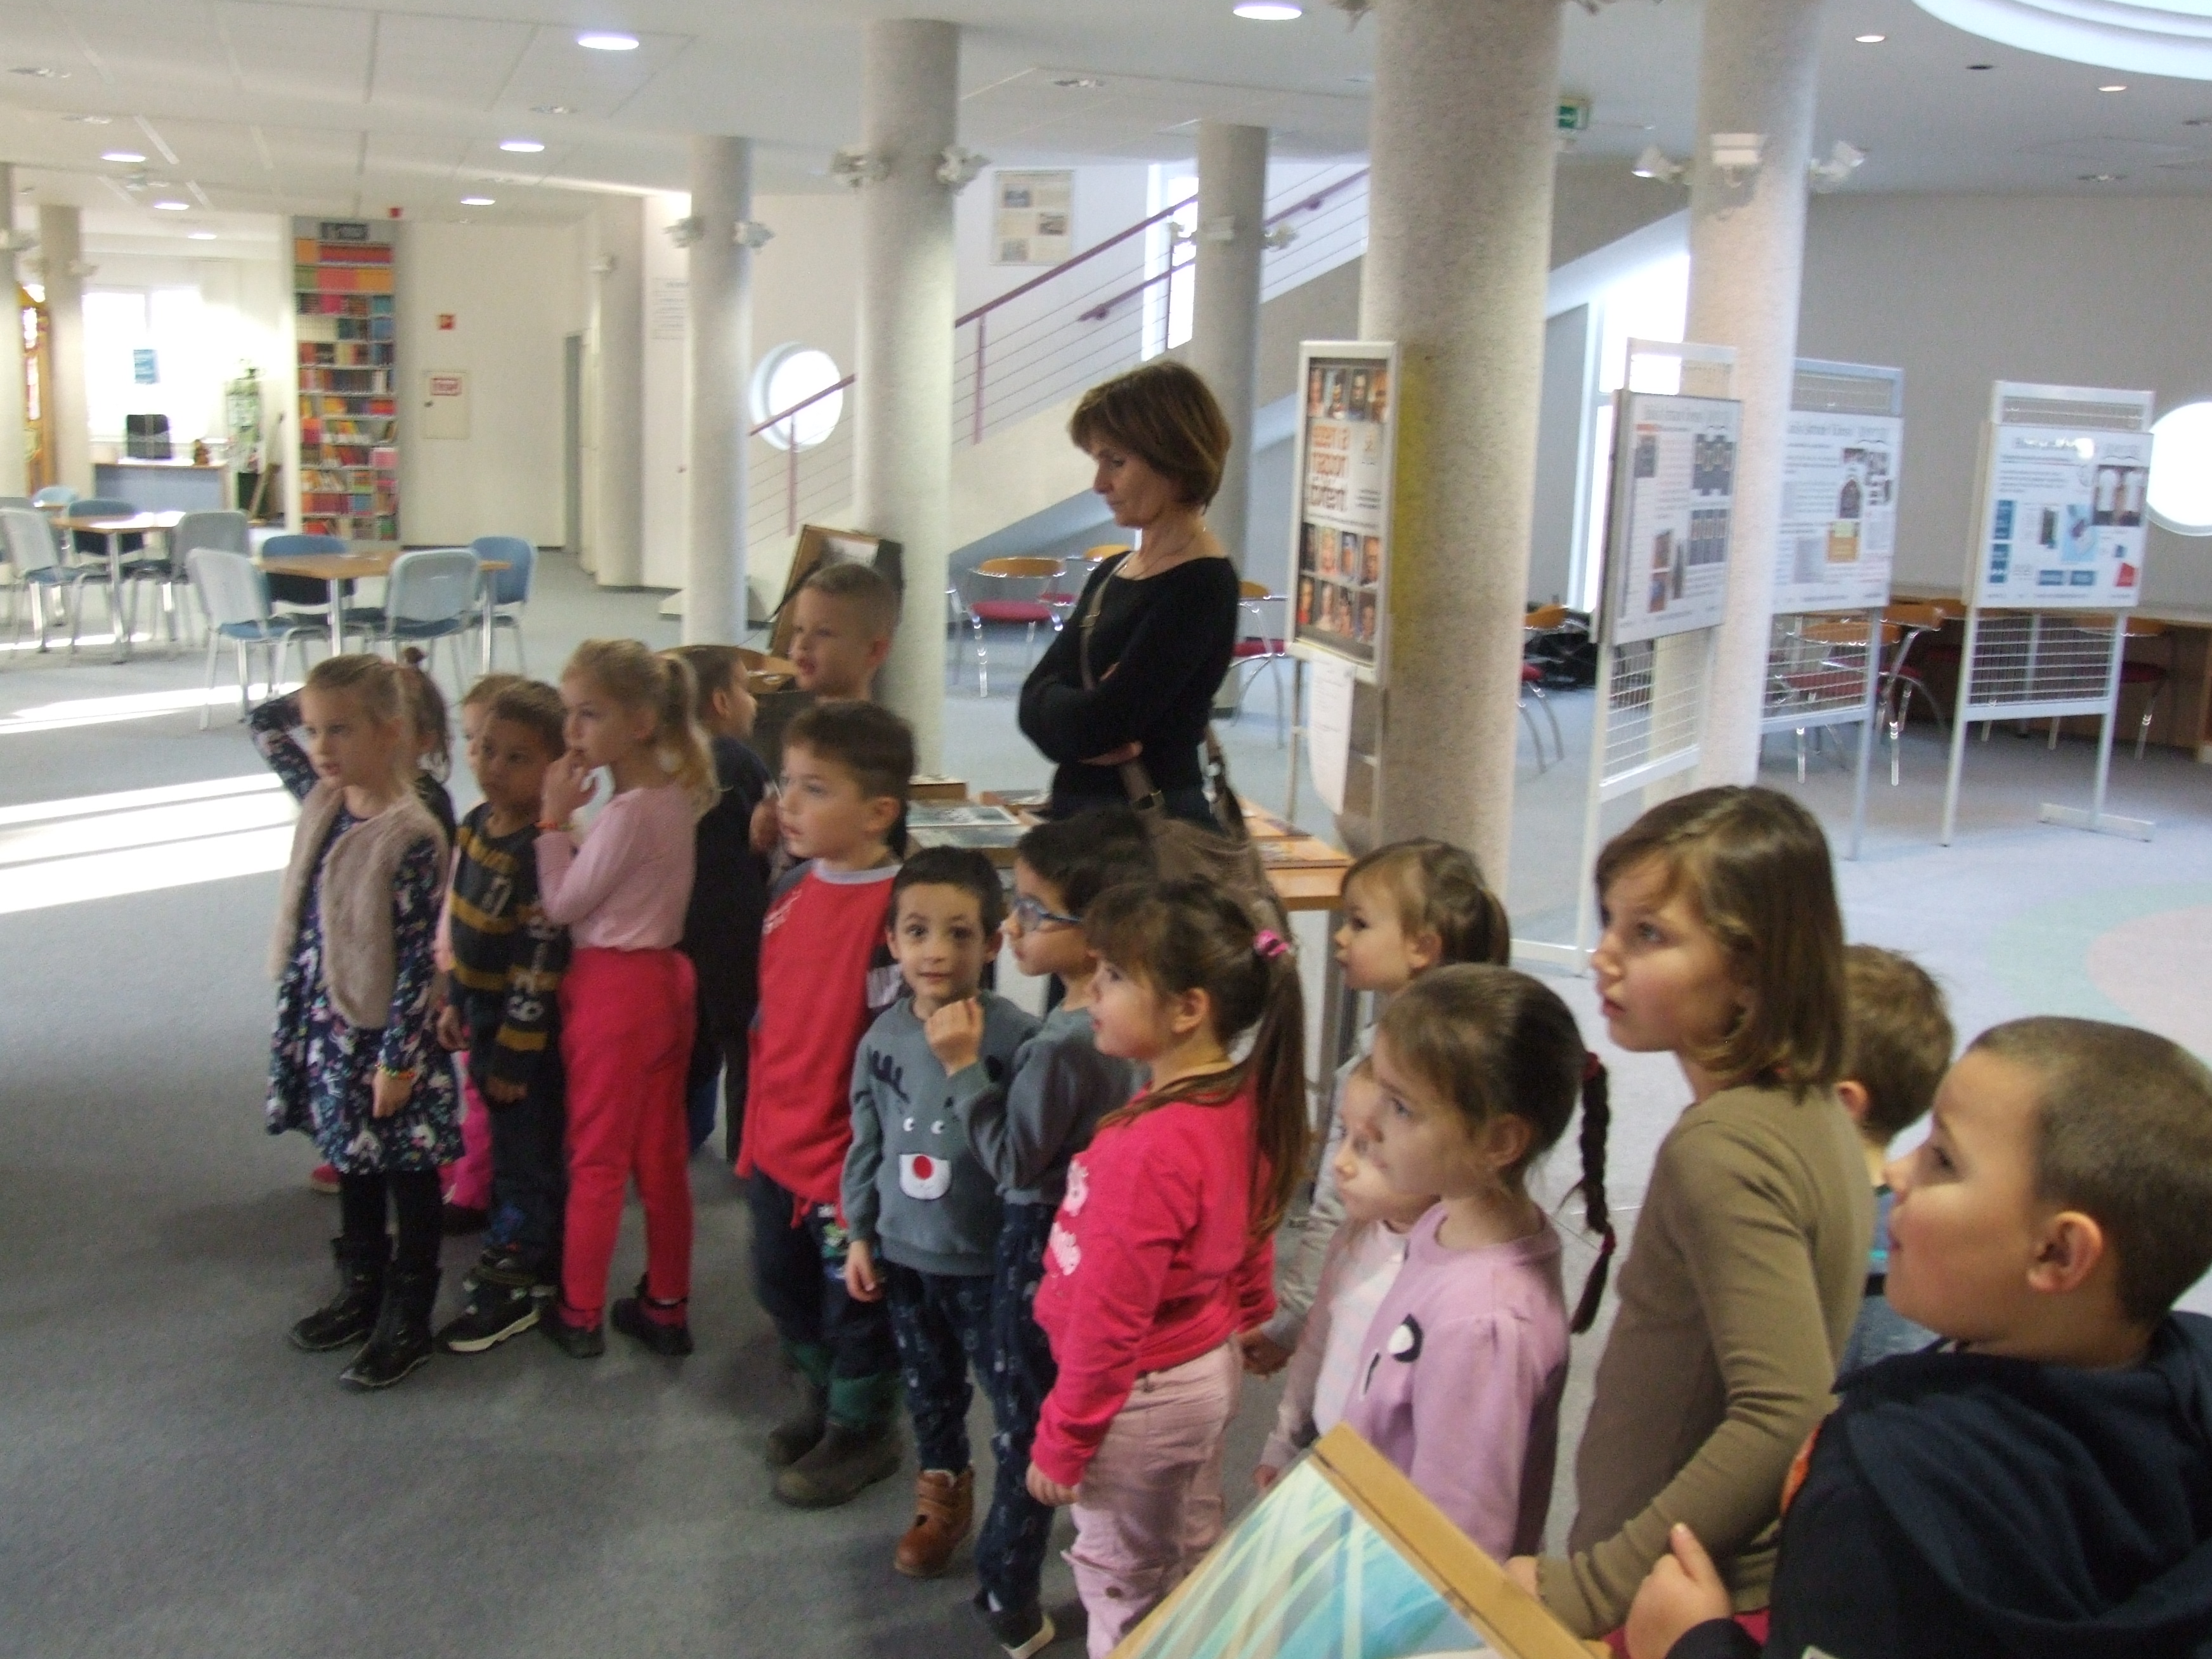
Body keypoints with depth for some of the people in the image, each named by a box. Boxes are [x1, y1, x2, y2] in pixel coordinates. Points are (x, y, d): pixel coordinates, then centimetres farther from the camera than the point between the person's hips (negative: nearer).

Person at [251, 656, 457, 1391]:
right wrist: (316, 695, 4)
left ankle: (408, 1322, 20)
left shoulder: (411, 836, -22)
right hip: (323, 1018, 8)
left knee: (407, 1173, 8)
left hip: (384, 1028, -8)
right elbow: (266, 725, 18)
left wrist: (399, 1059, -18)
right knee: (350, 1163, 21)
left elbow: (418, 958, -20)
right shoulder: (322, 799, 0)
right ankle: (360, 1292, 37)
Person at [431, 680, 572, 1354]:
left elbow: (538, 964, -23)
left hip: (526, 1024, -8)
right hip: (483, 1013, 8)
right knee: (506, 1140, 20)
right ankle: (525, 1250, 35)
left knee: (526, 1150, 4)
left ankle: (512, 1287, 15)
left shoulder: (543, 851, -24)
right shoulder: (476, 825, 3)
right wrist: (455, 1002, 17)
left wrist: (516, 1053, -20)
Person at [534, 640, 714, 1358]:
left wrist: (555, 817, -12)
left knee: (595, 1161, 6)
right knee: (661, 1156, 15)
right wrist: (573, 822, -3)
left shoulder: (627, 812, -22)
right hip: (665, 976, 8)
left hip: (612, 989, -8)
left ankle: (579, 1315, 19)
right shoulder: (676, 792, 4)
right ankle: (666, 1307, 25)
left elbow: (562, 905, -15)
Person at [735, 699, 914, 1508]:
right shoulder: (792, 889, 2)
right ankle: (820, 1397, 46)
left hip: (847, 1152, -8)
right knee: (780, 1281, 23)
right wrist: (757, 1124, 15)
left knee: (853, 1295, 11)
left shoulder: (896, 910, -23)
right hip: (777, 1138, 8)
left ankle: (860, 1429, 33)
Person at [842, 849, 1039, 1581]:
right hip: (903, 1252, 5)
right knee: (927, 1385, 22)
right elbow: (866, 1144, 6)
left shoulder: (1014, 1037, -20)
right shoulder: (883, 1039, -4)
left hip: (986, 1256, -5)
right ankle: (942, 1494, 42)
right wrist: (860, 1234, 9)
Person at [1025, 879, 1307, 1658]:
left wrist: (1061, 1440, -14)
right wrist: (1246, 1319, 25)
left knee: (1124, 1589, 14)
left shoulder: (1149, 1148, -33)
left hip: (1142, 1395, -8)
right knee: (1194, 1567, 27)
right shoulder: (1244, 1102, -8)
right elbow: (1250, 1238, 9)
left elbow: (1109, 1317, -26)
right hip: (1211, 1366, 8)